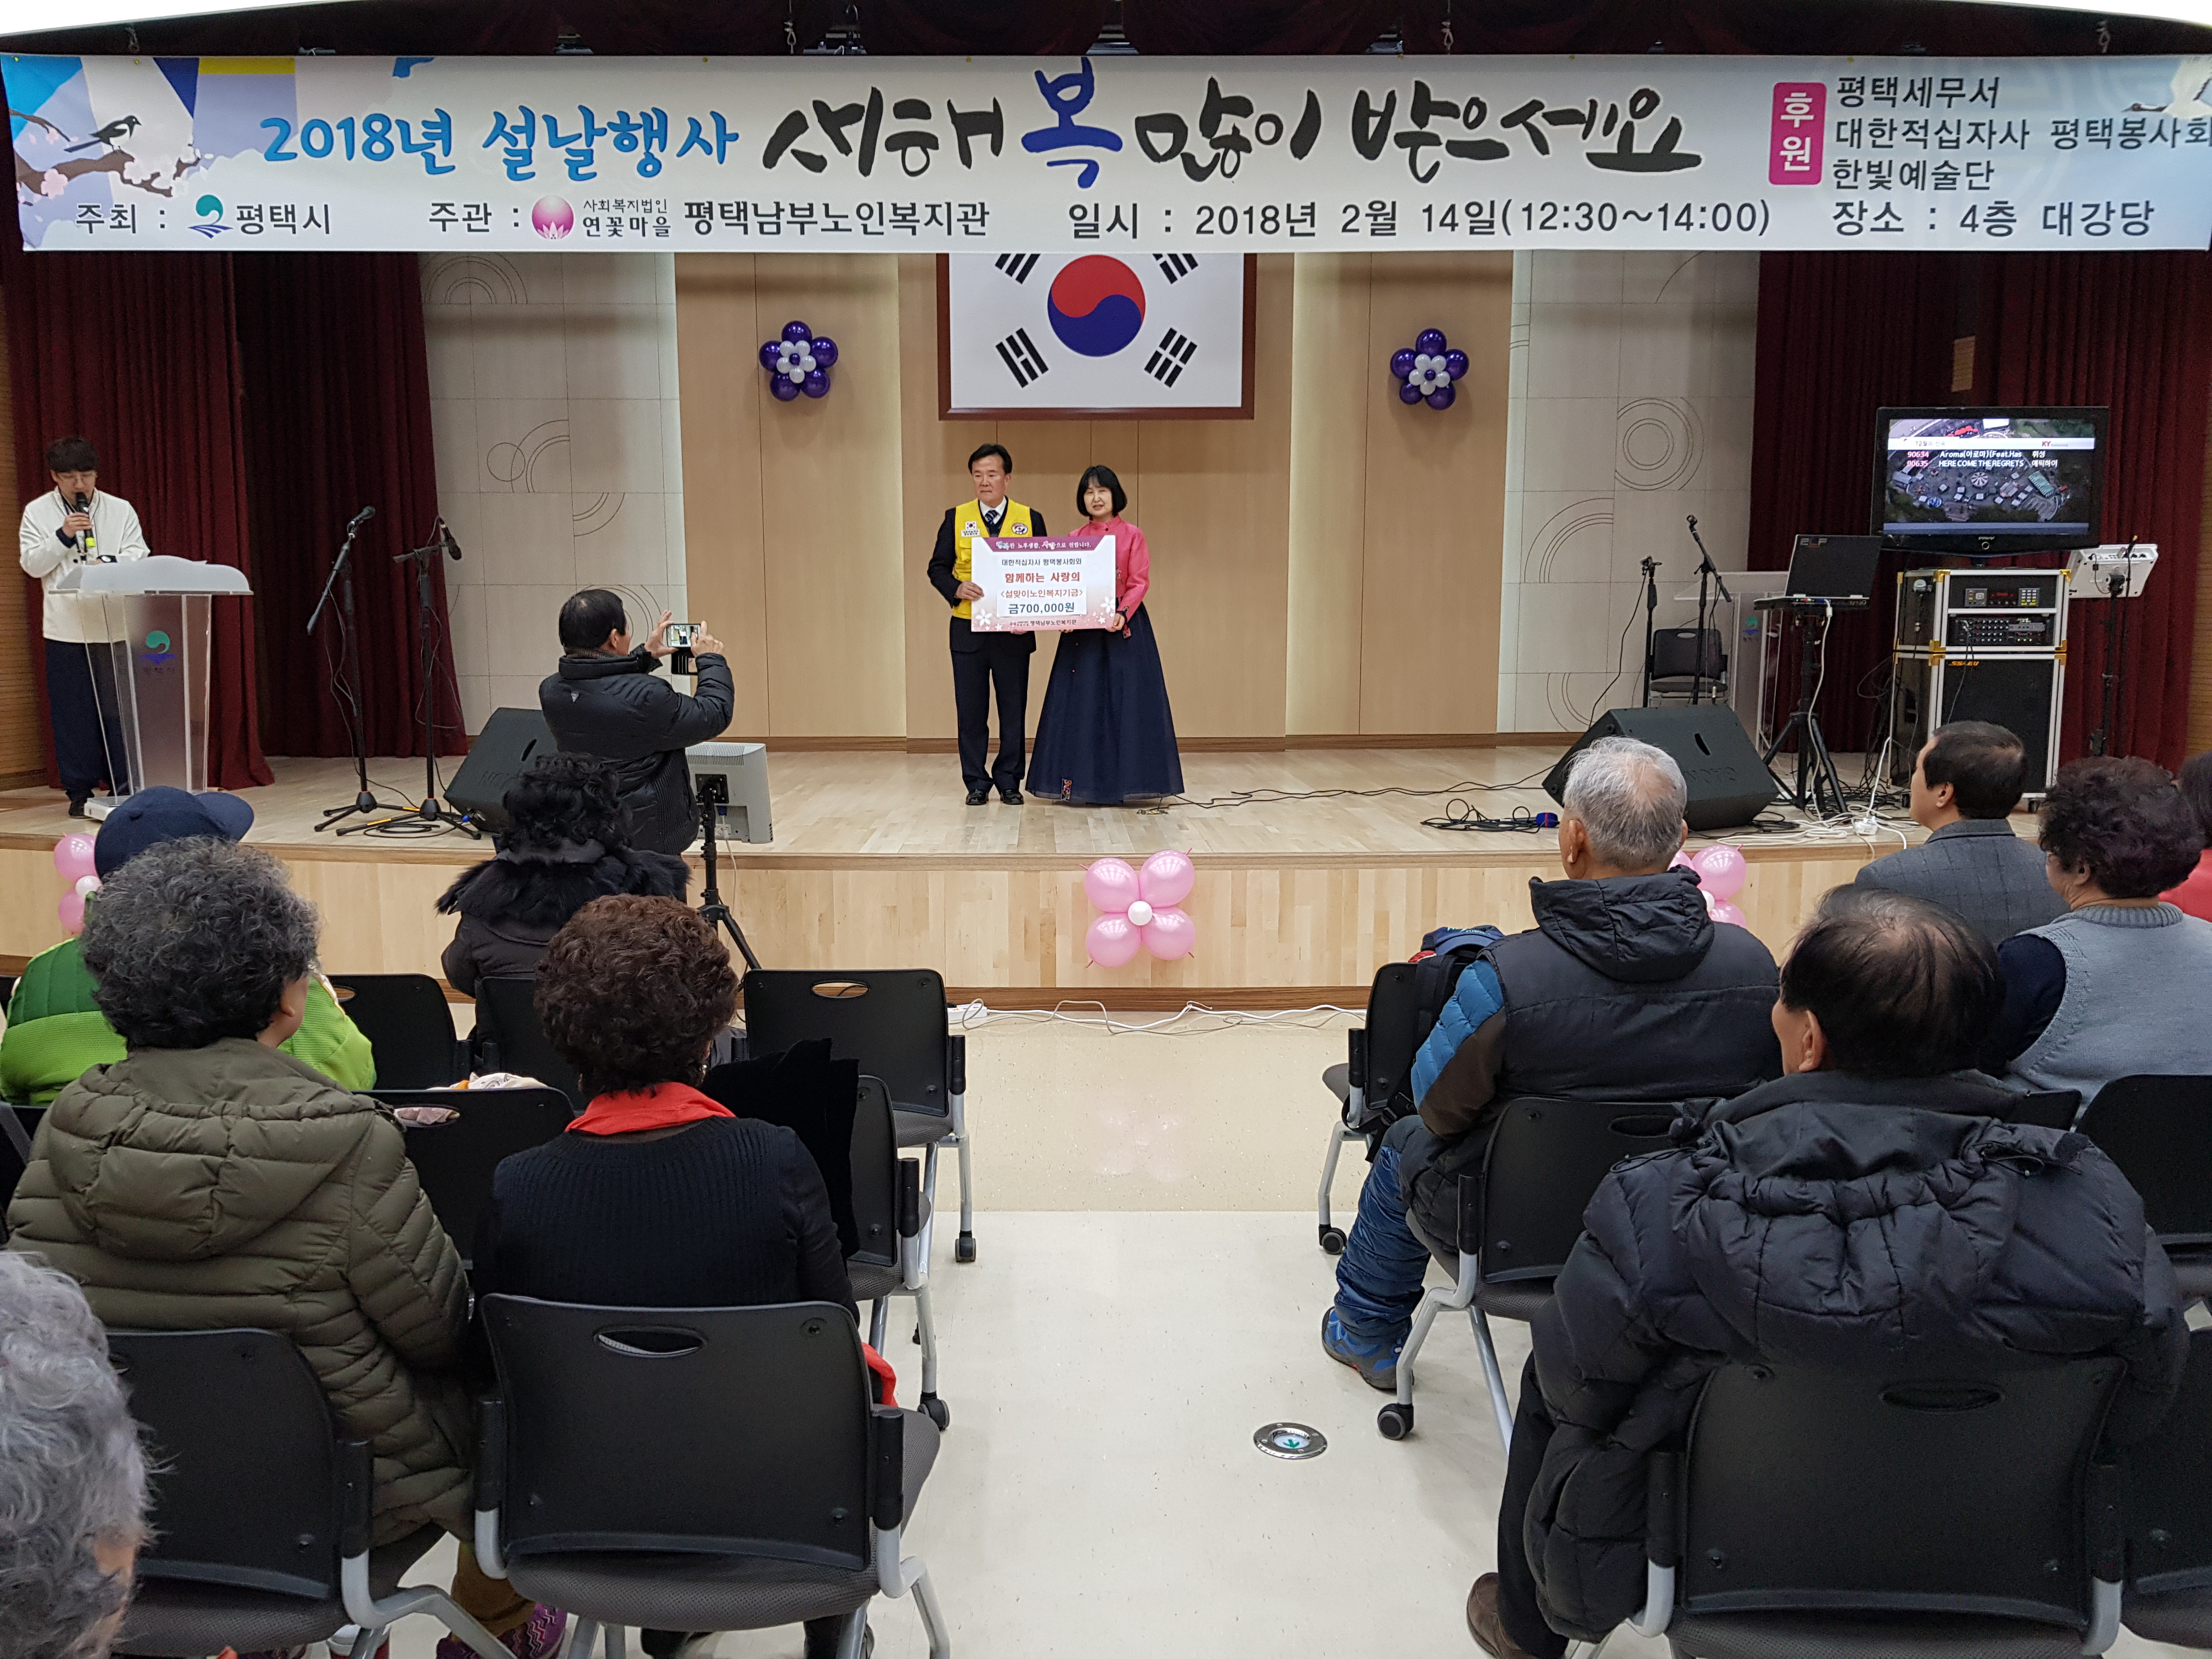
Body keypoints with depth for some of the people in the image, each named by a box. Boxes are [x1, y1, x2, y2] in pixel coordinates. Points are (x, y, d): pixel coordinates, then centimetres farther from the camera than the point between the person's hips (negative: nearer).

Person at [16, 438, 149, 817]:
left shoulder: (121, 510, 5)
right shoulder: (38, 512, 6)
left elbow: (138, 557, -1)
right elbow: (31, 564, 0)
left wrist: (110, 562, -21)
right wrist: (63, 536, -14)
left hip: (115, 626, 0)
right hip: (66, 629, 0)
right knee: (73, 713, 4)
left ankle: (124, 786, 9)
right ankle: (80, 792, 12)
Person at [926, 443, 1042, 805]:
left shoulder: (1030, 519, 5)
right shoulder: (956, 518, 5)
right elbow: (937, 568, 4)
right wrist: (956, 589, -17)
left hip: (1014, 632, 0)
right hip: (968, 631, 0)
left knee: (1013, 712, 6)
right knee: (971, 711, 4)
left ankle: (1009, 782, 16)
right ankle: (976, 783, 14)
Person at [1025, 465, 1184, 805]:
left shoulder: (1132, 535, 3)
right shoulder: (1075, 539, 11)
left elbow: (1139, 583, -5)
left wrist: (1122, 614, -21)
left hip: (1124, 628, -2)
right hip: (1083, 630, 3)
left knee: (1122, 699, -3)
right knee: (1083, 702, 1)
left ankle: (1120, 782, 2)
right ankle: (1083, 781, 5)